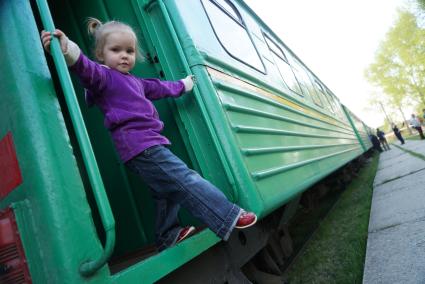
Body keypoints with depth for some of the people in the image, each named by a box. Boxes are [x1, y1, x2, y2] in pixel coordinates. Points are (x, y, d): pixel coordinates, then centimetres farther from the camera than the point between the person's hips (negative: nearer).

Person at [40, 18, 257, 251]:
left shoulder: (134, 82, 26)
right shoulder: (104, 76, -2)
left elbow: (158, 88, 41)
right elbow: (88, 69, -24)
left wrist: (183, 85, 54)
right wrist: (67, 50, -44)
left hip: (148, 143, 11)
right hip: (139, 145, -10)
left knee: (167, 192, 18)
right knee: (185, 179, -9)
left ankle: (168, 235, 32)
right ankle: (228, 217, -2)